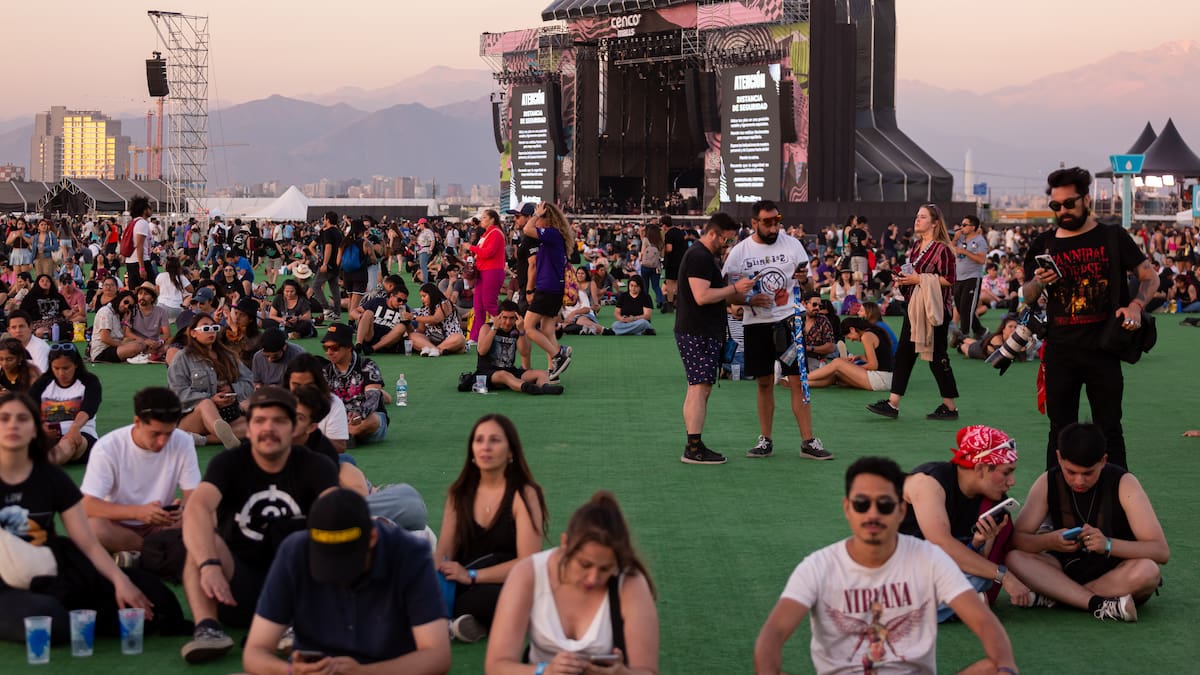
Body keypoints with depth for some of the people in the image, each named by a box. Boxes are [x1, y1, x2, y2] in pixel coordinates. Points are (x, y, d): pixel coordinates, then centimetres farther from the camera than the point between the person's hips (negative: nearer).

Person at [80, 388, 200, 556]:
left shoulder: (183, 442, -10)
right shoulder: (108, 447, -17)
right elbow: (87, 506, -22)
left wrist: (182, 507, -33)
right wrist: (138, 512, -37)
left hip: (162, 526, 2)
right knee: (92, 528, -36)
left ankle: (135, 555, -17)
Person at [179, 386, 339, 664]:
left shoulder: (315, 466, -4)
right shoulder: (228, 463, -5)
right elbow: (196, 508, -26)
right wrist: (210, 565, -45)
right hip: (239, 583, 0)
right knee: (201, 540, -26)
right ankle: (206, 626, -42)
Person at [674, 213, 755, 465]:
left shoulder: (706, 257, 20)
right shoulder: (699, 257, -15)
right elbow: (702, 296, -24)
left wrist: (737, 294, 15)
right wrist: (735, 288, -18)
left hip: (704, 332, 11)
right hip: (697, 333, -11)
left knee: (699, 389, 13)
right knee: (700, 388, -11)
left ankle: (693, 446, 17)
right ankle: (694, 448, -10)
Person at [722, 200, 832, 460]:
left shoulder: (792, 244, 0)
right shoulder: (739, 251, -2)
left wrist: (804, 278, -19)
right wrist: (749, 300, -16)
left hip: (788, 320, 0)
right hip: (756, 324, 0)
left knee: (798, 382, -4)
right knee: (765, 383, 8)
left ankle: (808, 441, 0)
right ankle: (765, 441, 18)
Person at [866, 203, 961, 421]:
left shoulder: (941, 248, -13)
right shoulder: (917, 246, 13)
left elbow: (949, 280, -19)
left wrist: (919, 279, -20)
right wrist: (904, 279, 6)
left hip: (934, 309, -9)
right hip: (914, 306, 9)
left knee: (937, 357, -1)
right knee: (904, 353, 5)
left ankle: (950, 407, 10)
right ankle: (893, 404, 7)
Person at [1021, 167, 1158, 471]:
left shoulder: (1112, 237, 2)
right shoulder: (1044, 244, 8)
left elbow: (1150, 277, 2)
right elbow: (1027, 296, 14)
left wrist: (1135, 306, -17)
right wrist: (1039, 282, -9)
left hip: (1103, 348, -2)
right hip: (1060, 351, 2)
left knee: (1109, 430, 2)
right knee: (1060, 430, 8)